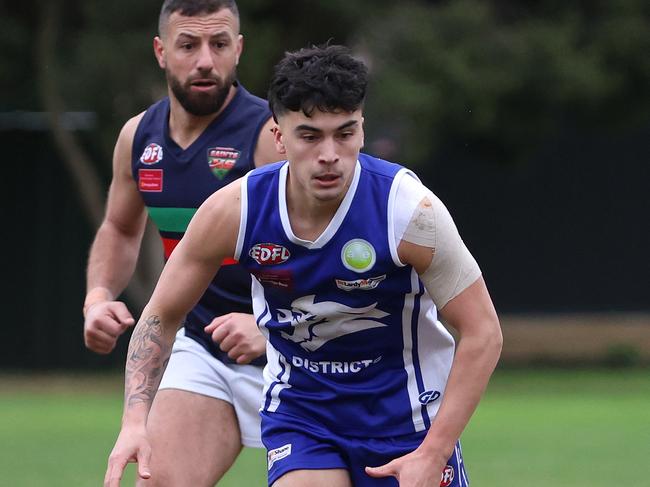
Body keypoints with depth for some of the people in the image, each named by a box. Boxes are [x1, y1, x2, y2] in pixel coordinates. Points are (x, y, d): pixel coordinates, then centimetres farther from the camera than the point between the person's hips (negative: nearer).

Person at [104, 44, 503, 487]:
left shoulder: (410, 209, -23)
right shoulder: (231, 212, -16)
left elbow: (482, 333, -16)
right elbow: (161, 316, -1)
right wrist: (135, 421, -14)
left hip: (408, 411, -1)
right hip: (298, 403, 1)